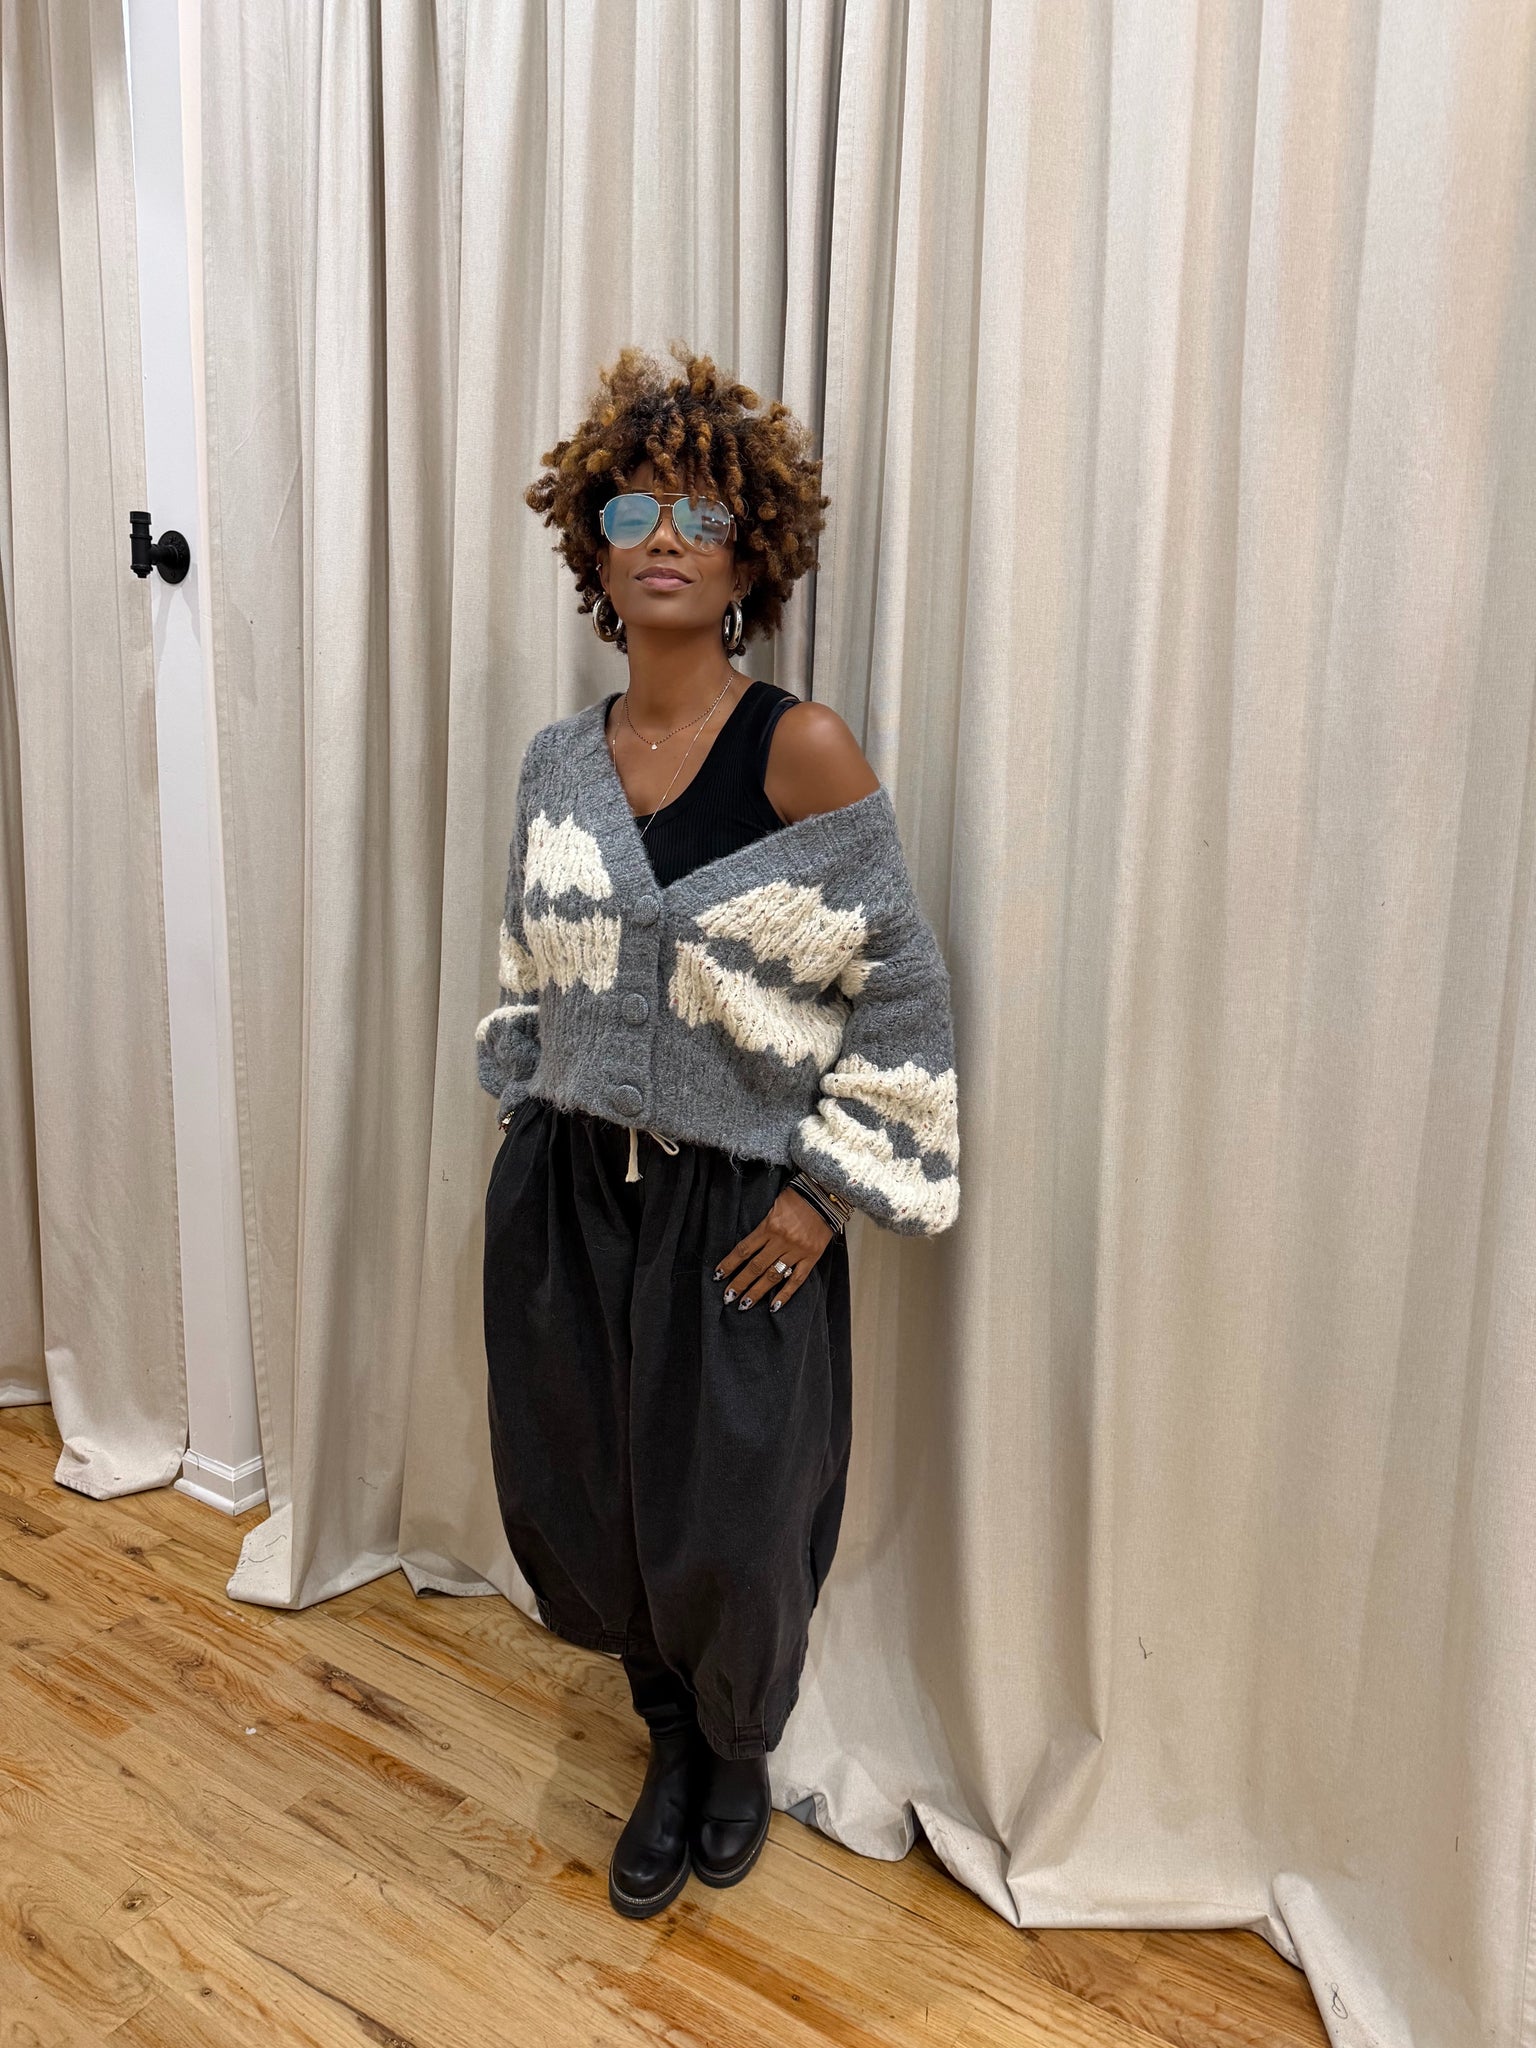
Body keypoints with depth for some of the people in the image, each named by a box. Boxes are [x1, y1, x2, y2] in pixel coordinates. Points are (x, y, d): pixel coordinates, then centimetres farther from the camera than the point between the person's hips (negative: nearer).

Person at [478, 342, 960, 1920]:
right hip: (562, 1195, 5)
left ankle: (741, 1747, 45)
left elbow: (904, 989, -10)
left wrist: (830, 1189, -11)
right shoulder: (557, 762, 3)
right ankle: (670, 1734, 47)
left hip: (735, 1210, -4)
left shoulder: (802, 752, -13)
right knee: (569, 1503, 15)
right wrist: (535, 1120, 10)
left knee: (727, 1528, 8)